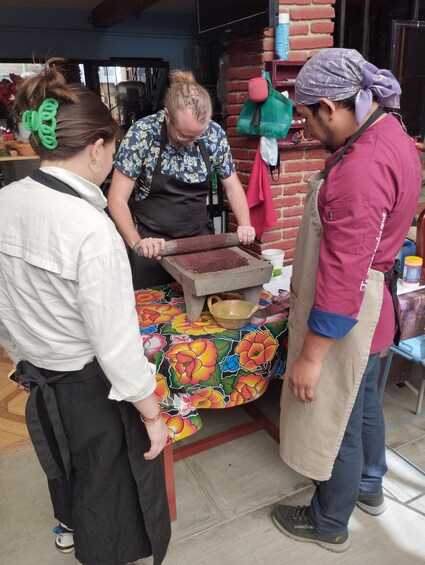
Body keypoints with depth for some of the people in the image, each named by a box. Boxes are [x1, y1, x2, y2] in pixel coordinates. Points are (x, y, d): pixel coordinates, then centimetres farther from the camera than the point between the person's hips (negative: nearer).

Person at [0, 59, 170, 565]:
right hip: (91, 386, -7)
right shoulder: (91, 228, -30)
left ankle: (69, 524, 65)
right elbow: (115, 340, -26)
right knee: (106, 478, 21)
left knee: (65, 463, 34)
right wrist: (151, 412, -12)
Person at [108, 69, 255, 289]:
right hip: (152, 245, -2)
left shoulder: (215, 134, -9)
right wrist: (136, 243, -30)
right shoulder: (142, 135, -17)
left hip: (200, 238, 3)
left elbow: (232, 186, 3)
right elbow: (117, 199, -16)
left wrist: (245, 225, -14)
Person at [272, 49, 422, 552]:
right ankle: (369, 488, 51)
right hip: (372, 309, 10)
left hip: (345, 321, -10)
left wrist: (311, 354, -22)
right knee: (363, 400, 26)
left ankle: (329, 524, 36)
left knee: (336, 420, 10)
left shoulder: (363, 166, -29)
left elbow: (344, 276, -29)